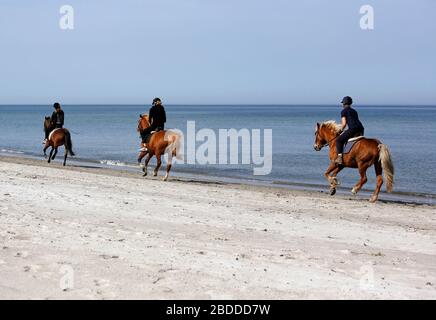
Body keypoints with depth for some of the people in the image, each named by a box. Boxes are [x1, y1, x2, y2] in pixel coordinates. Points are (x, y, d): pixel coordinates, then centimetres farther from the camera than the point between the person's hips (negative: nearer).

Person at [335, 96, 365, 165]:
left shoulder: (344, 111, 5)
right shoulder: (354, 111, 27)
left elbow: (344, 124, -5)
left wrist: (341, 130, 15)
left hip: (353, 129, -8)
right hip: (361, 130, 8)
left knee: (339, 140, -2)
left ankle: (340, 157, -18)